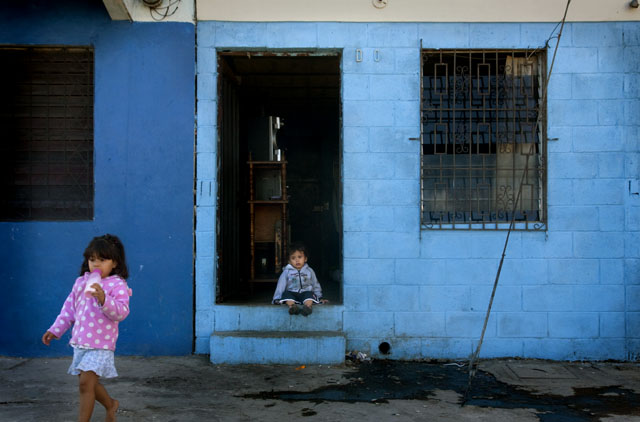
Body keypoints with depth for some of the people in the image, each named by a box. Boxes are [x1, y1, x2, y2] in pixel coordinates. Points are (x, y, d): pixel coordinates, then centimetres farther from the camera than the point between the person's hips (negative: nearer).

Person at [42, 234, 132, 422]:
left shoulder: (117, 285, -11)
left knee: (85, 383, -13)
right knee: (89, 383, 18)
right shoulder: (80, 282, 7)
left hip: (101, 344, -7)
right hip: (80, 342, 7)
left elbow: (121, 312, -23)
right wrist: (55, 330, 16)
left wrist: (103, 298, -37)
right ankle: (111, 405, 44)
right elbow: (69, 308, 18)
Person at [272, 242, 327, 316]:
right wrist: (277, 299, -5)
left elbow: (315, 285, 22)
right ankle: (292, 306, -56)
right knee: (286, 293, -32)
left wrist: (320, 298, 19)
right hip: (292, 294, 0)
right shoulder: (287, 271, 9)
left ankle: (308, 306, -61)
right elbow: (280, 286, 5)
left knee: (309, 294, -33)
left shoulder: (309, 271, 15)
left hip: (305, 292, 0)